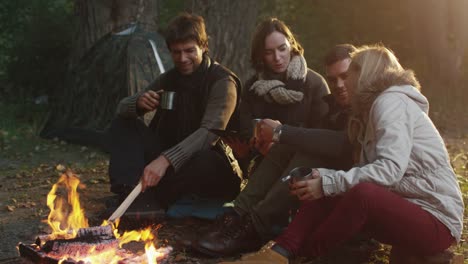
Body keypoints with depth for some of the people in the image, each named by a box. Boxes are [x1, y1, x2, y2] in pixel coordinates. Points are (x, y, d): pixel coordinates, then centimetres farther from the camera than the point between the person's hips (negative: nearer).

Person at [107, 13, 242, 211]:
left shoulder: (223, 81, -15)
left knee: (206, 161, -41)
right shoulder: (169, 78, 5)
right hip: (168, 163, 6)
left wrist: (167, 159, -44)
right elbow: (122, 108, 6)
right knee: (123, 122, -6)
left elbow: (210, 133, -30)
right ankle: (129, 193, -27)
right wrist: (138, 104, -20)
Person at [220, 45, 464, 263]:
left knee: (363, 193, -33)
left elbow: (390, 169, -26)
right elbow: (367, 172, 8)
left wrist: (328, 183, -22)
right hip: (403, 209, 9)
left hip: (436, 219, -9)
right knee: (325, 195, -3)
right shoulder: (377, 106, 18)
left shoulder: (391, 101, -12)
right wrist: (323, 178, -7)